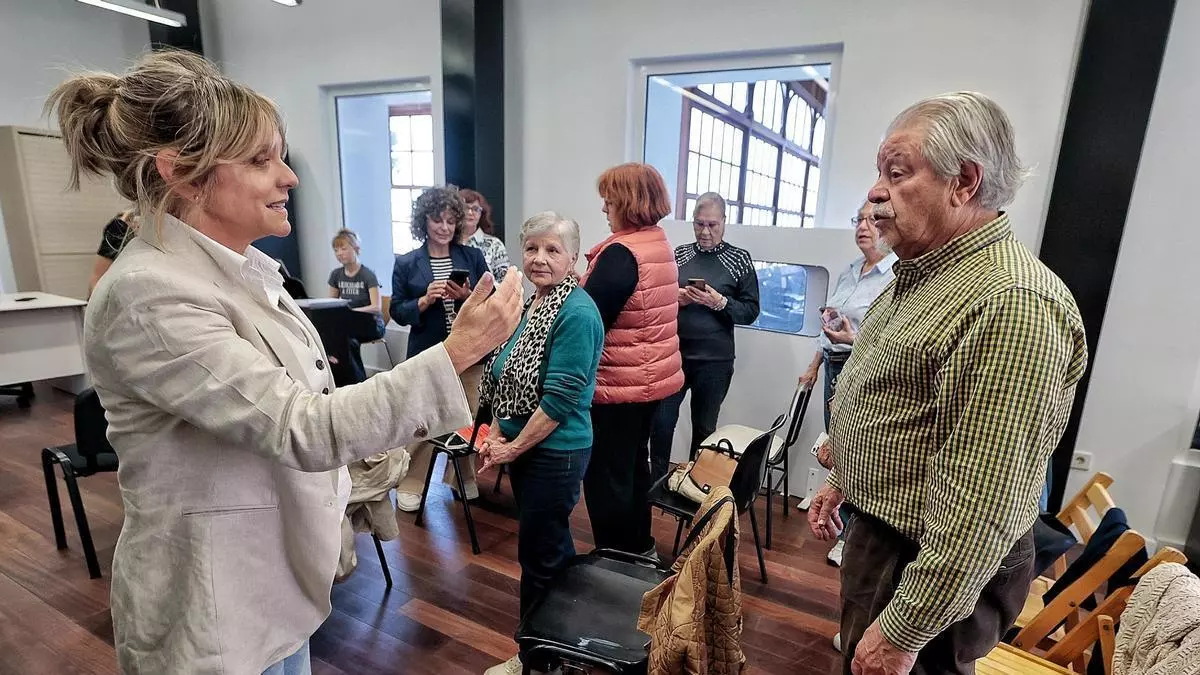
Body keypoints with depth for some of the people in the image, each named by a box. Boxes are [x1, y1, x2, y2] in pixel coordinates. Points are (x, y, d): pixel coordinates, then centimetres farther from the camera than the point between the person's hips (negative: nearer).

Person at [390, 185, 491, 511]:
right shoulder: (406, 263, 2)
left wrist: (468, 297, -14)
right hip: (426, 356, -1)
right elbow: (397, 312, 2)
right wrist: (424, 301, -15)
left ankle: (463, 478, 29)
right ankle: (410, 484, 20)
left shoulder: (473, 257, 4)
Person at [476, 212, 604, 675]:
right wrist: (495, 434, 2)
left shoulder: (577, 314, -20)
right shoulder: (529, 303, 6)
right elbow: (506, 376, 12)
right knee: (554, 548, 23)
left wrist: (512, 449, -14)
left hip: (554, 453, -8)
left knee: (540, 556, 8)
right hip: (522, 447, 8)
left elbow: (560, 399, -23)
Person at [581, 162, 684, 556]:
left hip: (619, 382, -9)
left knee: (605, 475, 6)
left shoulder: (621, 253, -21)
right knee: (634, 463, 22)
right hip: (653, 375, 9)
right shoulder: (661, 244, 8)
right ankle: (639, 546, 37)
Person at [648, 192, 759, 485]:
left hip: (714, 360, -1)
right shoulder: (679, 254, 8)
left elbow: (750, 311, -1)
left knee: (704, 428, 11)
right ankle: (656, 482, 22)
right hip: (673, 353, 2)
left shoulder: (739, 259, 2)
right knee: (661, 422, 3)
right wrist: (675, 298, -8)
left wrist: (719, 302, -17)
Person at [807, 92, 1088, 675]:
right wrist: (841, 480, 19)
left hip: (927, 566, -9)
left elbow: (979, 508, -29)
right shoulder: (922, 272, 7)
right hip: (876, 530, 9)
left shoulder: (1012, 304, -27)